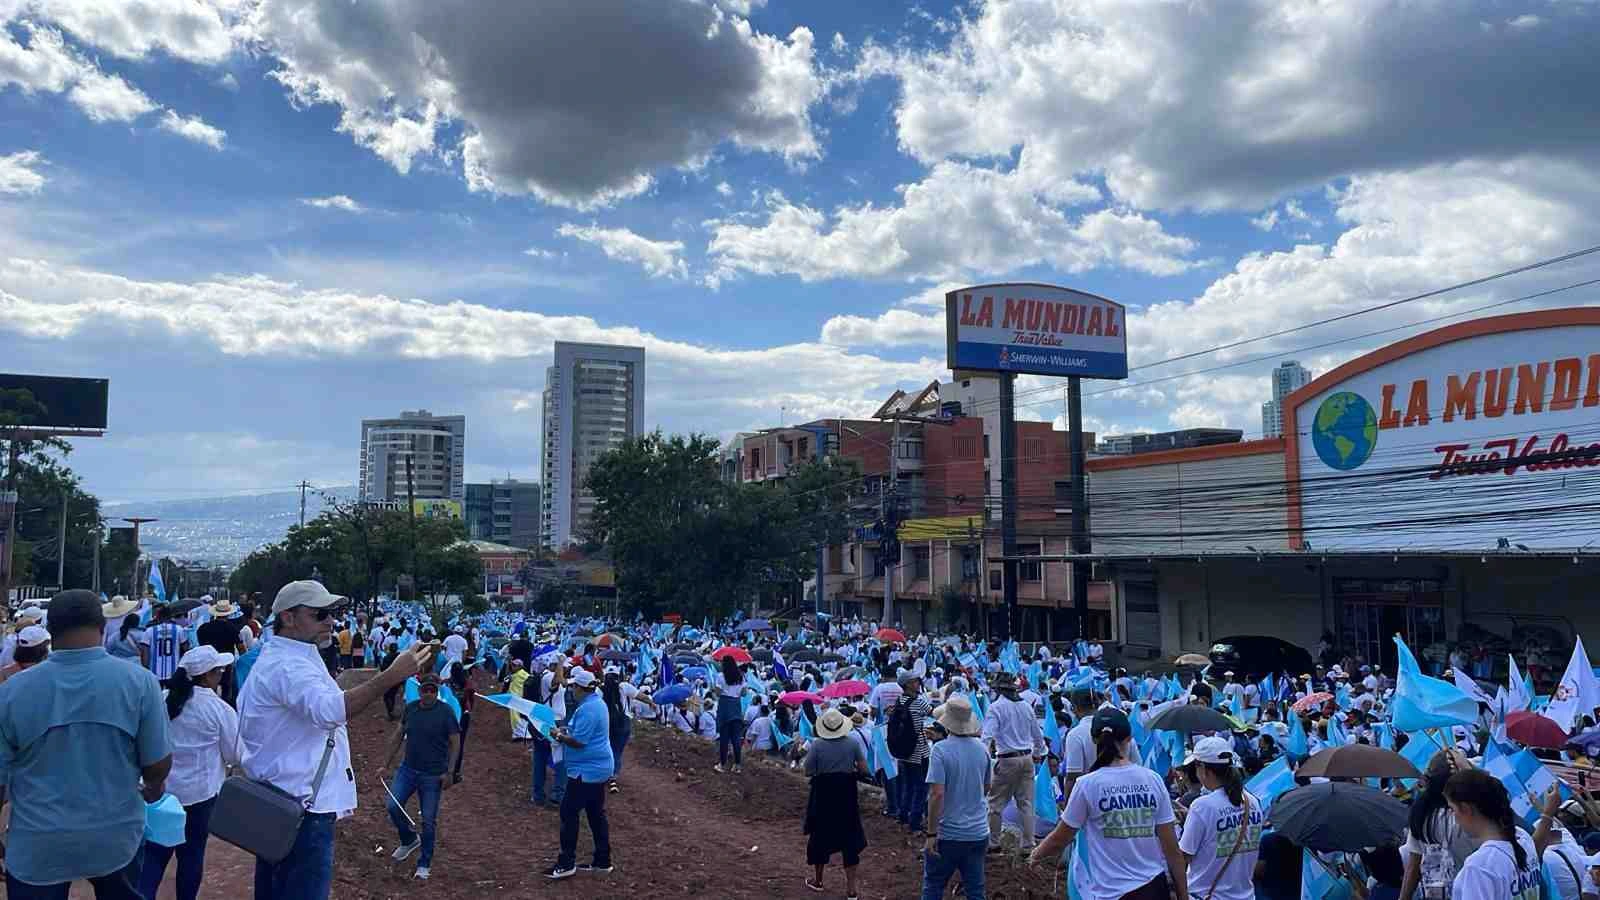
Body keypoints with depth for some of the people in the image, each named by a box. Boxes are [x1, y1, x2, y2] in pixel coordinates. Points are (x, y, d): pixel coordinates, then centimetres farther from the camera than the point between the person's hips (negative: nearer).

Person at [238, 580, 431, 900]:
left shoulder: (279, 659, 15)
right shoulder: (288, 666, -21)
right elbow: (329, 709, -41)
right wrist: (391, 676, -47)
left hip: (278, 802, 11)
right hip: (301, 805, -11)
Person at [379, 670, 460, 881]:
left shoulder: (445, 713, -12)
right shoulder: (410, 708, 0)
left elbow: (455, 743, -7)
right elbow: (398, 737, 11)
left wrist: (448, 772, -12)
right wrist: (386, 765, 12)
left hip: (433, 775, -4)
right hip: (408, 769, 4)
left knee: (428, 821, 2)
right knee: (393, 806, -5)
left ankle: (424, 865, 18)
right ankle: (409, 840, 24)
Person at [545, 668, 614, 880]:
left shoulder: (587, 709, -21)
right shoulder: (597, 703, 12)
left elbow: (578, 741, -23)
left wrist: (560, 736, -7)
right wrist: (567, 730, 10)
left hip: (587, 770, -10)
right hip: (599, 767, 10)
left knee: (569, 813, -3)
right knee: (596, 813, 14)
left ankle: (567, 863, 2)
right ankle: (603, 861, 19)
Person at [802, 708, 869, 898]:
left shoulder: (817, 745, -12)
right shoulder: (852, 743, -8)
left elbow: (808, 772, -8)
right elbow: (863, 770, -6)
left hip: (823, 796, -1)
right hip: (847, 796, 1)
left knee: (821, 836, 16)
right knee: (849, 839, 8)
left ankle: (817, 880, 32)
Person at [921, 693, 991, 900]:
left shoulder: (940, 750, -16)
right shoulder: (982, 749, 1)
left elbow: (937, 793, -22)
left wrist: (931, 833, -16)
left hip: (948, 834, -5)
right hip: (978, 833, 5)